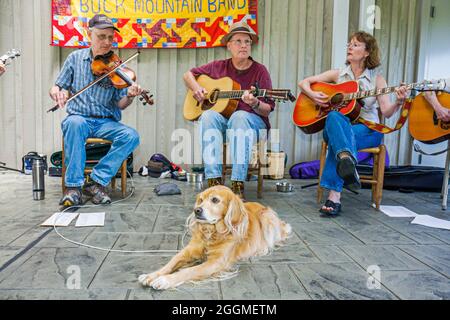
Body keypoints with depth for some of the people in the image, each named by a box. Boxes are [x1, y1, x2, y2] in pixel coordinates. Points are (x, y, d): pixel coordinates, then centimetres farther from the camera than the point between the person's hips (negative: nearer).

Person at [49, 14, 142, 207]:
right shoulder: (75, 58, 6)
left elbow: (120, 105, 0)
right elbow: (56, 88, 11)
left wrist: (129, 96, -23)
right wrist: (58, 93, -14)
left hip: (106, 122, 1)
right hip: (79, 118, 0)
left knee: (131, 136, -28)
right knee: (75, 122, -36)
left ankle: (97, 181, -17)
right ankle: (73, 186, -27)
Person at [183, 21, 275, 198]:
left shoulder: (259, 71, 2)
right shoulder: (219, 67, 9)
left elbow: (267, 110, -2)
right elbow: (188, 74, 20)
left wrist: (255, 104, -25)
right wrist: (196, 88, 0)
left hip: (252, 121, -2)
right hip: (221, 118, 2)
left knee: (240, 116, -36)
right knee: (208, 116, -31)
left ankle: (237, 185, -38)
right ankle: (214, 181, -34)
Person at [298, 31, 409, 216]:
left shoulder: (376, 78, 6)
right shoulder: (338, 74, 13)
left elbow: (386, 112, -4)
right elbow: (303, 83, 12)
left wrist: (398, 102, -25)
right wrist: (312, 95, -9)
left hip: (368, 130, -1)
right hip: (340, 126, 2)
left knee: (337, 137, -36)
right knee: (334, 117, -36)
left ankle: (334, 197, -45)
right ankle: (347, 160, -60)